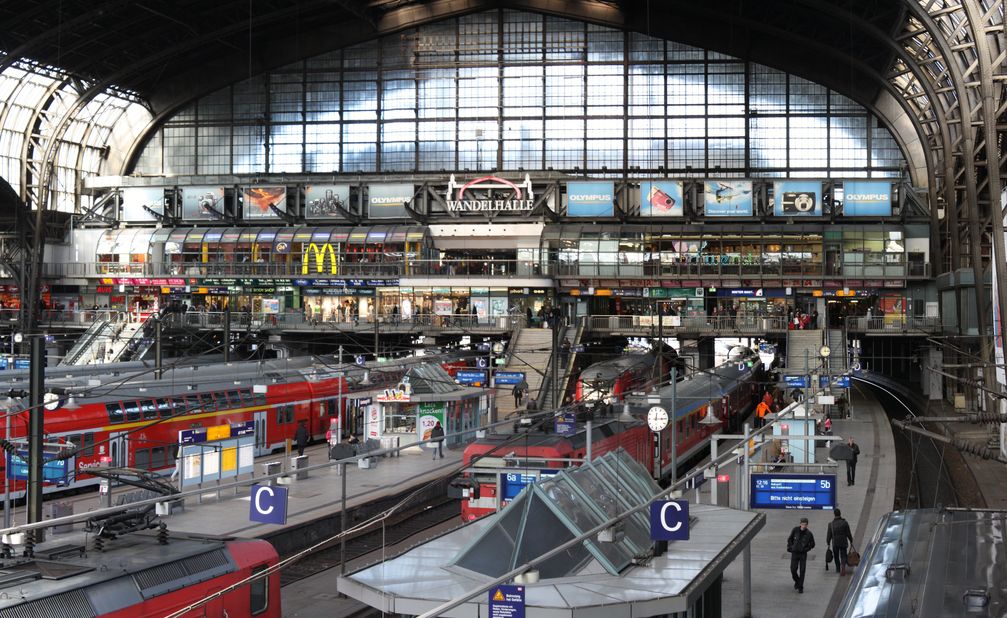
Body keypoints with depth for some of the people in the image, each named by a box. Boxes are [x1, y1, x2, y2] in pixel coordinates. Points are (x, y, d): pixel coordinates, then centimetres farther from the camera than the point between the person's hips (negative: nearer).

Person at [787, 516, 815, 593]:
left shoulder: (809, 534, -8)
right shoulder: (795, 530, -6)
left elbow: (812, 544, 5)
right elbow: (789, 539, 9)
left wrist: (806, 549, -7)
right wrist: (790, 547, -3)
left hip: (803, 554, -1)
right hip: (794, 553, 1)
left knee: (802, 571, -2)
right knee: (793, 570, 0)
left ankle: (800, 587, 9)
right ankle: (797, 581, 29)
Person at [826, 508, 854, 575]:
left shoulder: (831, 524, -8)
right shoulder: (845, 523, -9)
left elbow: (829, 535, -3)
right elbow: (848, 533, -4)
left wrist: (828, 543, 10)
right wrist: (851, 541, 11)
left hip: (835, 543, 1)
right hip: (843, 543, -1)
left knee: (836, 556, 20)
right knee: (843, 556, 5)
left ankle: (838, 569, 30)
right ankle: (843, 566, -21)